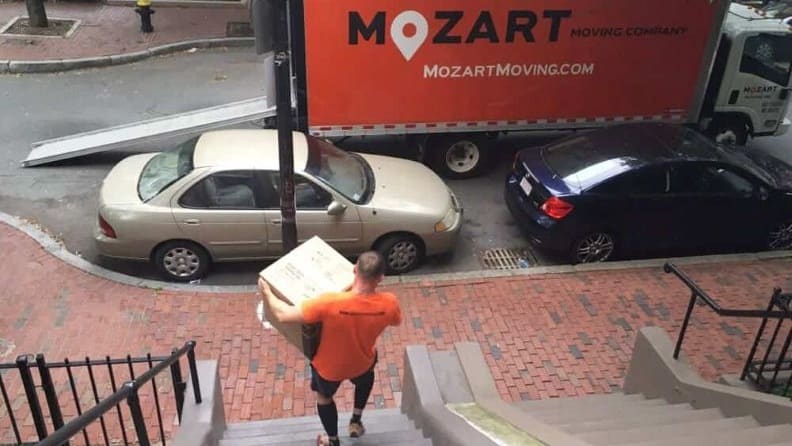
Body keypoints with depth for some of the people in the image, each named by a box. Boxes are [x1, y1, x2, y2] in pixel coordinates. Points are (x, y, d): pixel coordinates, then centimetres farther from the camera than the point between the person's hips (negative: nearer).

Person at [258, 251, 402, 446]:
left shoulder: (330, 303, -40)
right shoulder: (389, 304, -31)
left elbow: (283, 315, -32)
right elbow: (395, 320, -5)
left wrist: (266, 292, -13)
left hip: (329, 367, -2)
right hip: (361, 364, 2)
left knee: (324, 396, 33)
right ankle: (356, 421, 48)